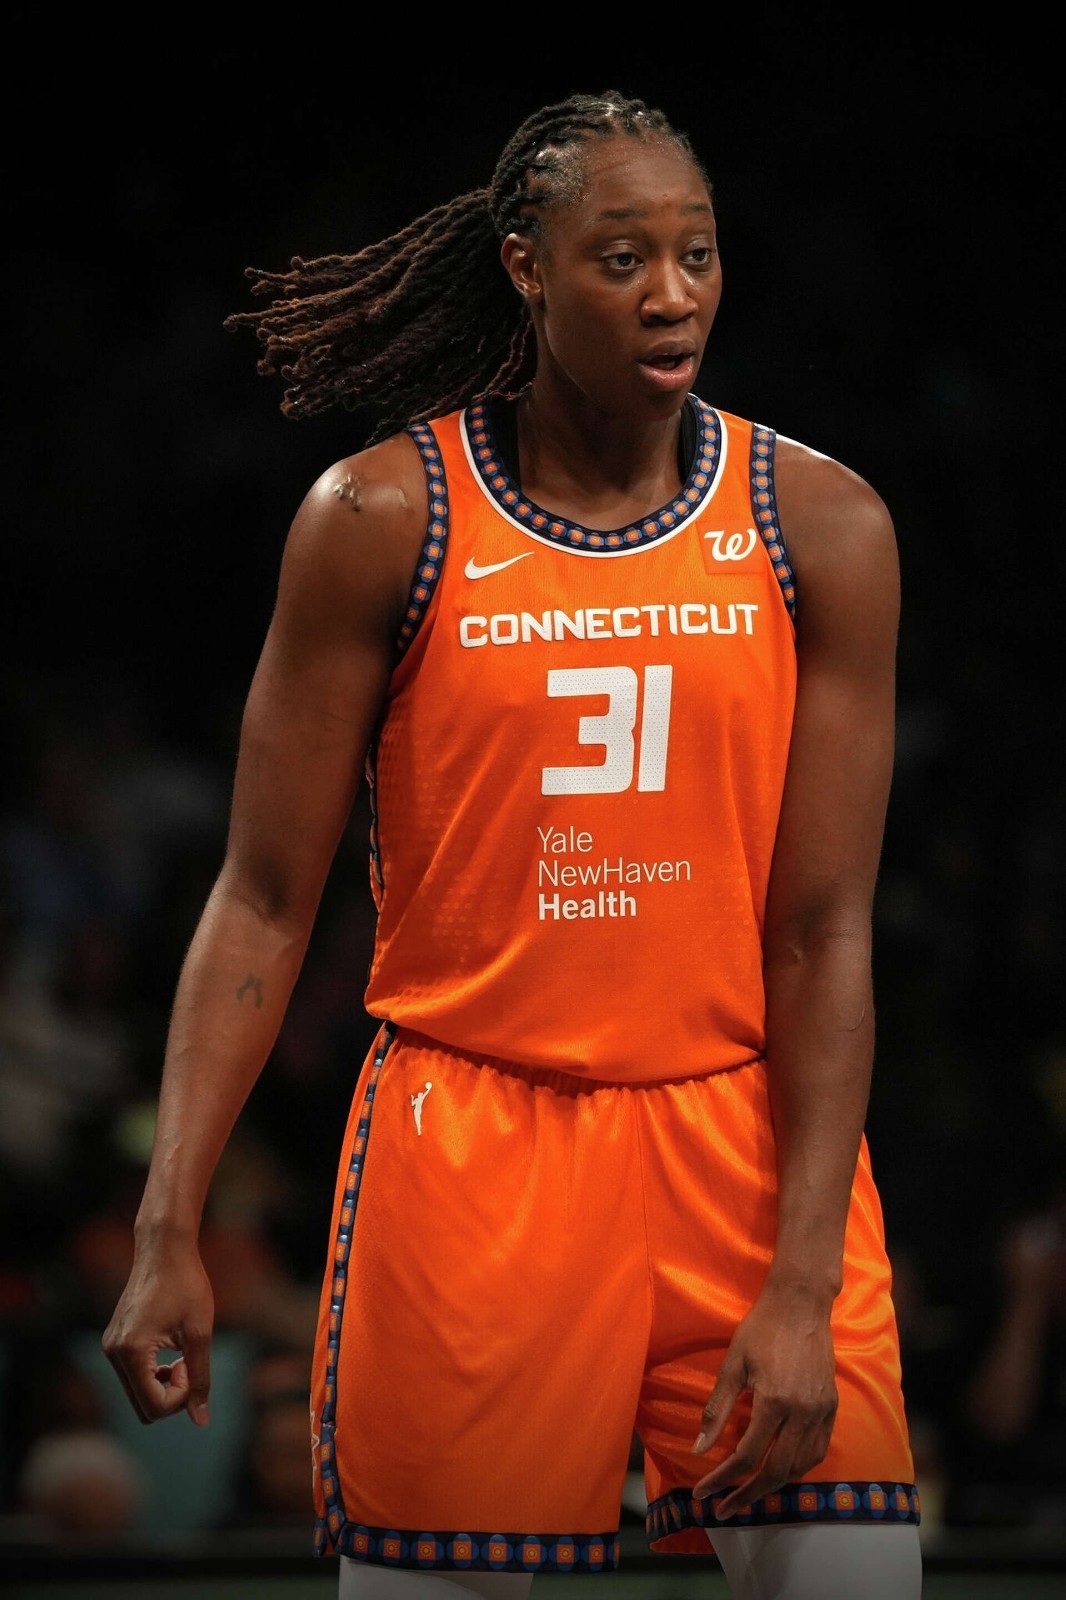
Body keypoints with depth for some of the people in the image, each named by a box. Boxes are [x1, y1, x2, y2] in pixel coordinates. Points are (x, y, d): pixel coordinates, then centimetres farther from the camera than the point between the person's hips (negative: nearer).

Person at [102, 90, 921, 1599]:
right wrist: (169, 1230, -9)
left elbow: (824, 933, -4)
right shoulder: (380, 520, -3)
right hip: (471, 1139, -1)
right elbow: (264, 902, -1)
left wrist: (802, 1287, -12)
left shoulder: (820, 524, -2)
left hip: (745, 1134, 1)